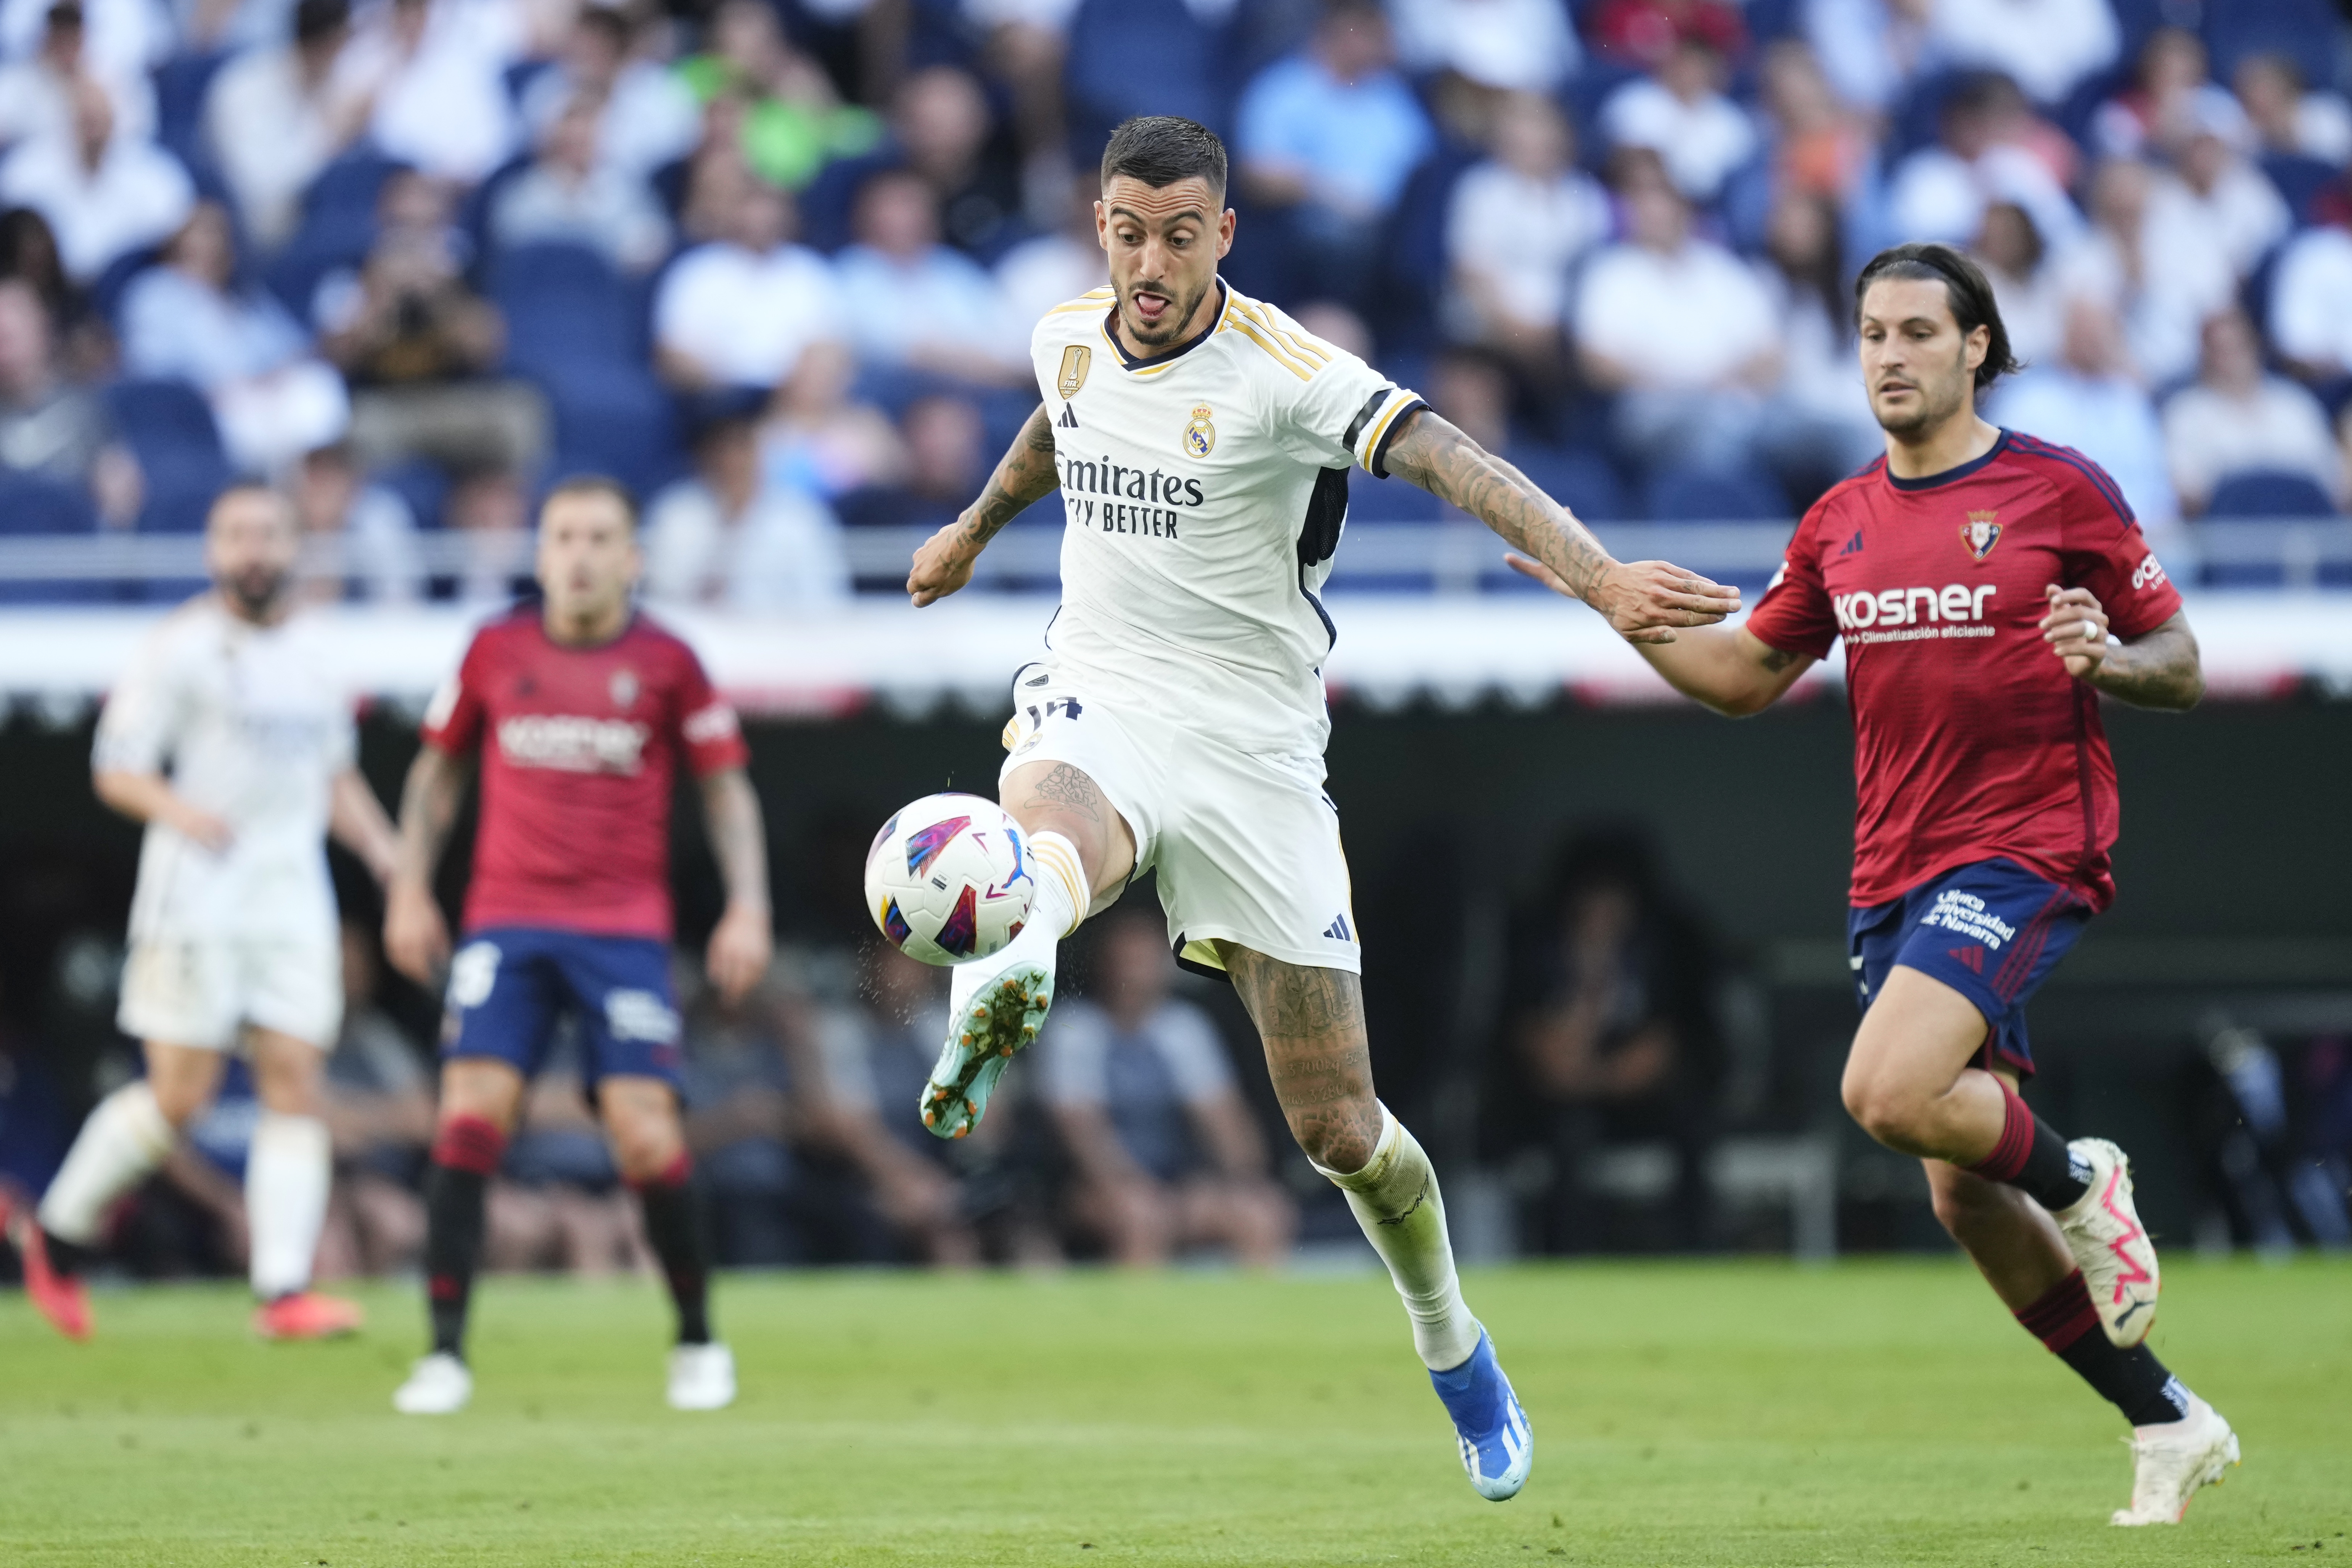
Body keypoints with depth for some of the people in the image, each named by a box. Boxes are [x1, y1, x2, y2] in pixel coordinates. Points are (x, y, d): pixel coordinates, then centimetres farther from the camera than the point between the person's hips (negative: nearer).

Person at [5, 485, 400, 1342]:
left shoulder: (311, 650, 14)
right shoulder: (182, 646, -5)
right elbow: (117, 769, -7)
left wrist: (390, 858, 11)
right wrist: (177, 810, -26)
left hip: (293, 894, 5)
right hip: (196, 894, -5)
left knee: (295, 1083, -5)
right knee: (181, 1095, -5)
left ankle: (284, 1290, -8)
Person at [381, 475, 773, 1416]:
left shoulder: (664, 662, 2)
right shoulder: (496, 652, 5)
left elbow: (725, 786, 9)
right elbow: (439, 768, 18)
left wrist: (748, 907, -1)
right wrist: (409, 889, 12)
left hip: (625, 931, -1)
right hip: (506, 923, 1)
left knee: (645, 1134, -11)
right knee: (470, 1116, -15)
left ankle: (698, 1340, 11)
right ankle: (446, 1354, -10)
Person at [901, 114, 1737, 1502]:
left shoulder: (1282, 372, -16)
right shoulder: (1069, 341, 3)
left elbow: (1448, 459, -31)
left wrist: (1600, 576, -46)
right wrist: (974, 530, 47)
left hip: (1257, 749, -4)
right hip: (1101, 707, 4)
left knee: (1341, 1132, 4)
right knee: (1047, 826, -38)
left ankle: (1455, 1349, 28)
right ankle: (1002, 985, -69)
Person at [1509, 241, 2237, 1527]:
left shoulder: (2061, 492, -4)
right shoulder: (1839, 524, 11)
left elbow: (2180, 667, 0)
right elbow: (1745, 675, 19)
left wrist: (2107, 657, -22)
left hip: (2024, 852, -6)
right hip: (1893, 877, 6)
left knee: (1888, 1093, -27)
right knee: (1963, 1199, 5)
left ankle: (2077, 1182, 2)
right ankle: (2169, 1425, 17)